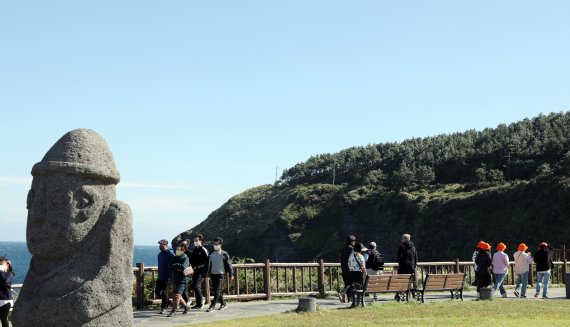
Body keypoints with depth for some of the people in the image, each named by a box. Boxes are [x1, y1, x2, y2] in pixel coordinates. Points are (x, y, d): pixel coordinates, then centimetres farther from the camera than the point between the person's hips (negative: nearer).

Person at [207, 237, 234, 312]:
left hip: (220, 274, -6)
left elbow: (228, 264, -3)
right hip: (213, 274, 6)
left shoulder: (224, 254, -5)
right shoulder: (211, 254, 10)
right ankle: (223, 303, 24)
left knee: (217, 290, -11)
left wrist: (231, 274, -4)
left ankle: (212, 306, -14)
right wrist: (209, 273, 17)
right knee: (216, 290, 10)